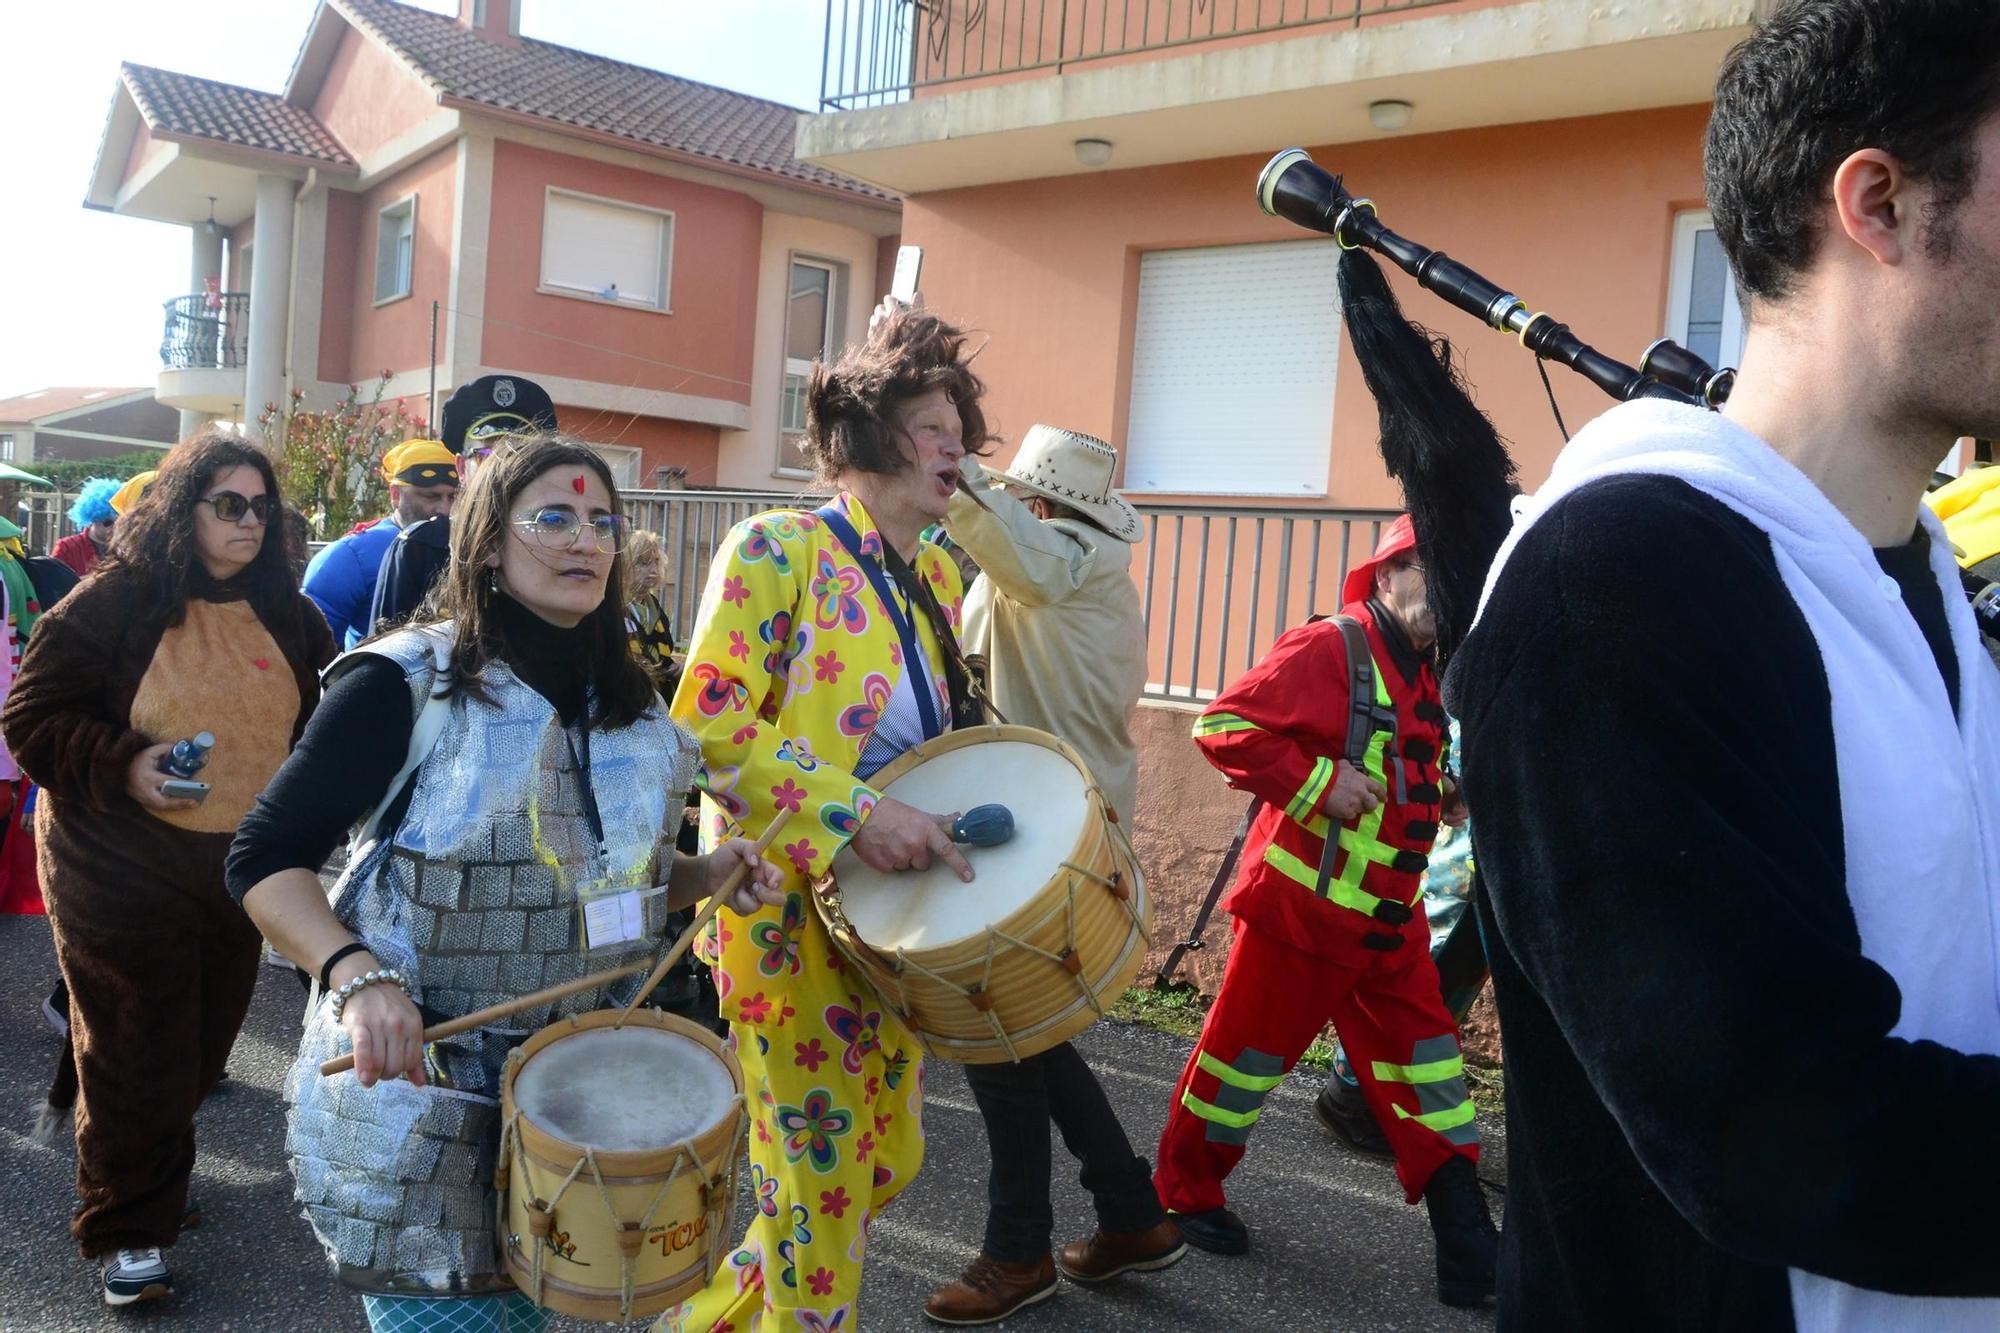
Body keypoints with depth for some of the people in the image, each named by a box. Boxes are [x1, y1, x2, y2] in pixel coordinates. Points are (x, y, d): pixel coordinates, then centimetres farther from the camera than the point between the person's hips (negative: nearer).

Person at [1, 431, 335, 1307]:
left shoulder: (284, 612, 5)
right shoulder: (115, 603, -11)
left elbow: (317, 721, 17)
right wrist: (124, 767, -22)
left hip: (241, 864, 5)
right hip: (123, 867, -5)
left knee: (205, 1038, 15)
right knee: (134, 1049, 0)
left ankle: (151, 1160, 40)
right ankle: (129, 1231, 16)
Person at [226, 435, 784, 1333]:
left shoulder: (630, 703, 6)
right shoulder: (405, 681, -13)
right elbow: (265, 861, -13)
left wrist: (704, 877, -4)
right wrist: (357, 977, -29)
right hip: (412, 1092, -6)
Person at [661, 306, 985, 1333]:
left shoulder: (934, 578, 12)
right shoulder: (779, 551, -11)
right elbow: (707, 724, -19)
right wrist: (857, 815, -25)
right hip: (787, 911, -8)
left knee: (888, 1158, 16)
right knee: (820, 1180, 0)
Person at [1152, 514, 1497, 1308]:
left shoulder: (1423, 675, 12)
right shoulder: (1328, 650, -15)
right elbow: (1222, 725, -21)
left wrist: (1436, 801, 9)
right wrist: (1318, 783, -25)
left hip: (1388, 917, 8)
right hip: (1301, 907, -8)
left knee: (1425, 1062, 7)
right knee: (1248, 1050, 5)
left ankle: (1464, 1241, 14)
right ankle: (1185, 1192, 26)